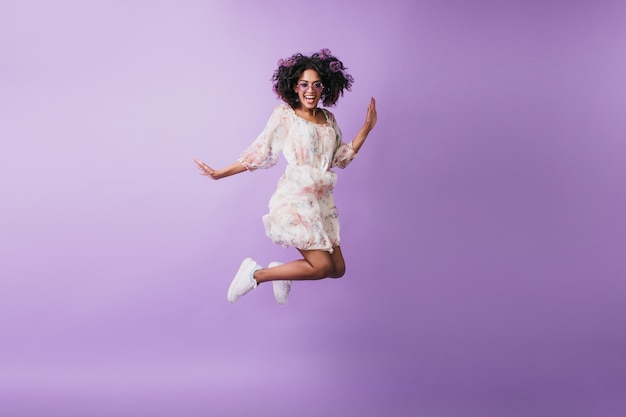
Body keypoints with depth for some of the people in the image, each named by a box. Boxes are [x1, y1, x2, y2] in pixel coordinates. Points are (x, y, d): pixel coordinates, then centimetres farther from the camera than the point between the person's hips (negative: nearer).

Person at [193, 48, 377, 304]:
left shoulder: (328, 119, 12)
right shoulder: (284, 115, -4)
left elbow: (342, 158, 14)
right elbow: (260, 153, -3)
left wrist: (367, 127, 10)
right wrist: (218, 174, -7)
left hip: (322, 202, 7)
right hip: (295, 200, -7)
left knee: (338, 269, 4)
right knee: (322, 266, -14)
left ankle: (282, 272, 25)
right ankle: (255, 274, 2)